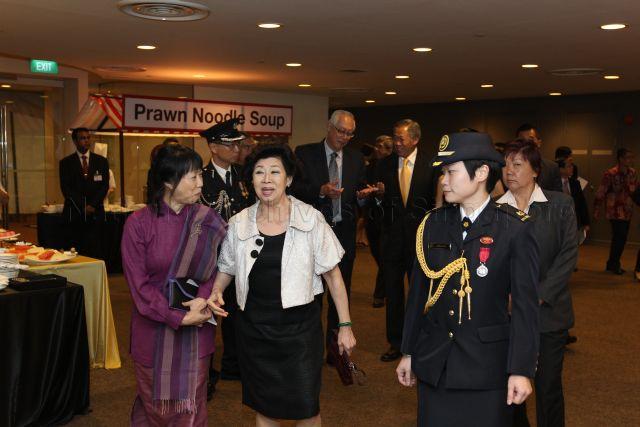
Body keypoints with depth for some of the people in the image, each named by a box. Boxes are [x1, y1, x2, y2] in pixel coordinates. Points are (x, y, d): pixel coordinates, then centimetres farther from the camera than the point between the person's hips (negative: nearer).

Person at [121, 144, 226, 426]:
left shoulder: (207, 220, -3)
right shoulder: (138, 224, -9)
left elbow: (217, 268, 4)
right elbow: (139, 284, -9)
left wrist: (204, 298, -15)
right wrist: (178, 318, -16)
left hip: (196, 330, 2)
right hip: (153, 327, -1)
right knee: (155, 404, 13)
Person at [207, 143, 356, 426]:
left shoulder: (310, 219, -8)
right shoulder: (239, 223, -2)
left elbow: (332, 274, -3)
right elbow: (226, 268, 14)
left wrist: (345, 325, -3)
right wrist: (216, 293, -6)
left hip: (299, 326, -2)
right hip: (253, 328, 2)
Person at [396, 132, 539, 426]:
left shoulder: (516, 228, -9)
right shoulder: (433, 223, 2)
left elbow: (525, 303, -9)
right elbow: (418, 292, 7)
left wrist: (521, 369, -11)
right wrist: (408, 352, 10)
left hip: (486, 367, -3)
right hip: (433, 364, 4)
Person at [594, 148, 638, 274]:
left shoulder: (632, 173, 5)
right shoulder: (610, 174, -14)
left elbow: (636, 190, 16)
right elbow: (600, 193, -12)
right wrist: (596, 212, -11)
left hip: (627, 211, 6)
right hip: (615, 211, -6)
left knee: (620, 238, 12)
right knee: (619, 238, -9)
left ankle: (612, 264, 26)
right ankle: (613, 264, 9)